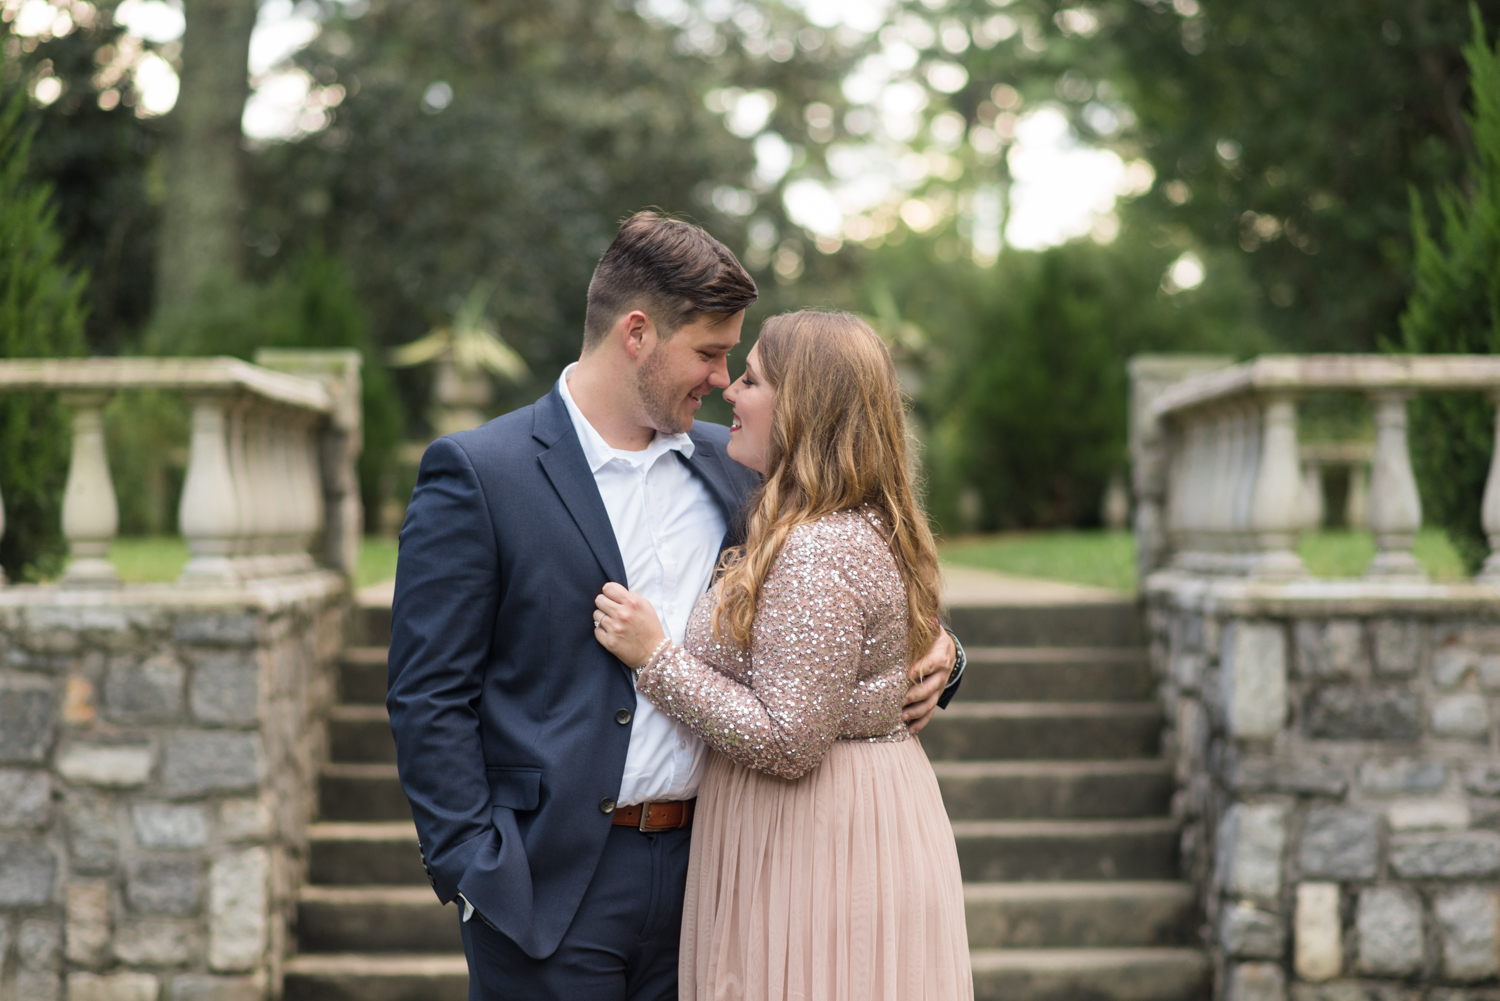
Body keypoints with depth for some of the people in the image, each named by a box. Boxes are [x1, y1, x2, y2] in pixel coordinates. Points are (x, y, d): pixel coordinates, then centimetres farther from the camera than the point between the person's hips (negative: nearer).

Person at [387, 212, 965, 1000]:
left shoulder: (731, 469, 10)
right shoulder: (476, 474, -6)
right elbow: (428, 698, -7)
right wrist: (479, 871, -12)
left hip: (704, 871, 5)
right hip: (553, 888, -4)